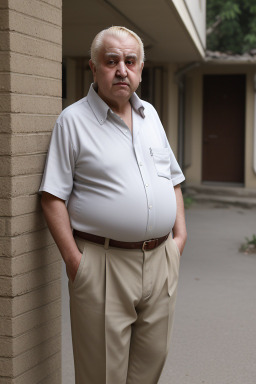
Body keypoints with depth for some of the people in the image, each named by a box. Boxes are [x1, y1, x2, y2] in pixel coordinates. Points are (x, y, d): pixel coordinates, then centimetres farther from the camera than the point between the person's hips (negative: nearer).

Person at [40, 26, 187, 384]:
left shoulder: (151, 115, 14)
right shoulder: (73, 120, -5)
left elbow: (173, 179, 20)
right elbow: (53, 197, -9)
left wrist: (180, 235, 9)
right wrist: (73, 259, -14)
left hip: (161, 258, 6)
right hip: (104, 263, -5)